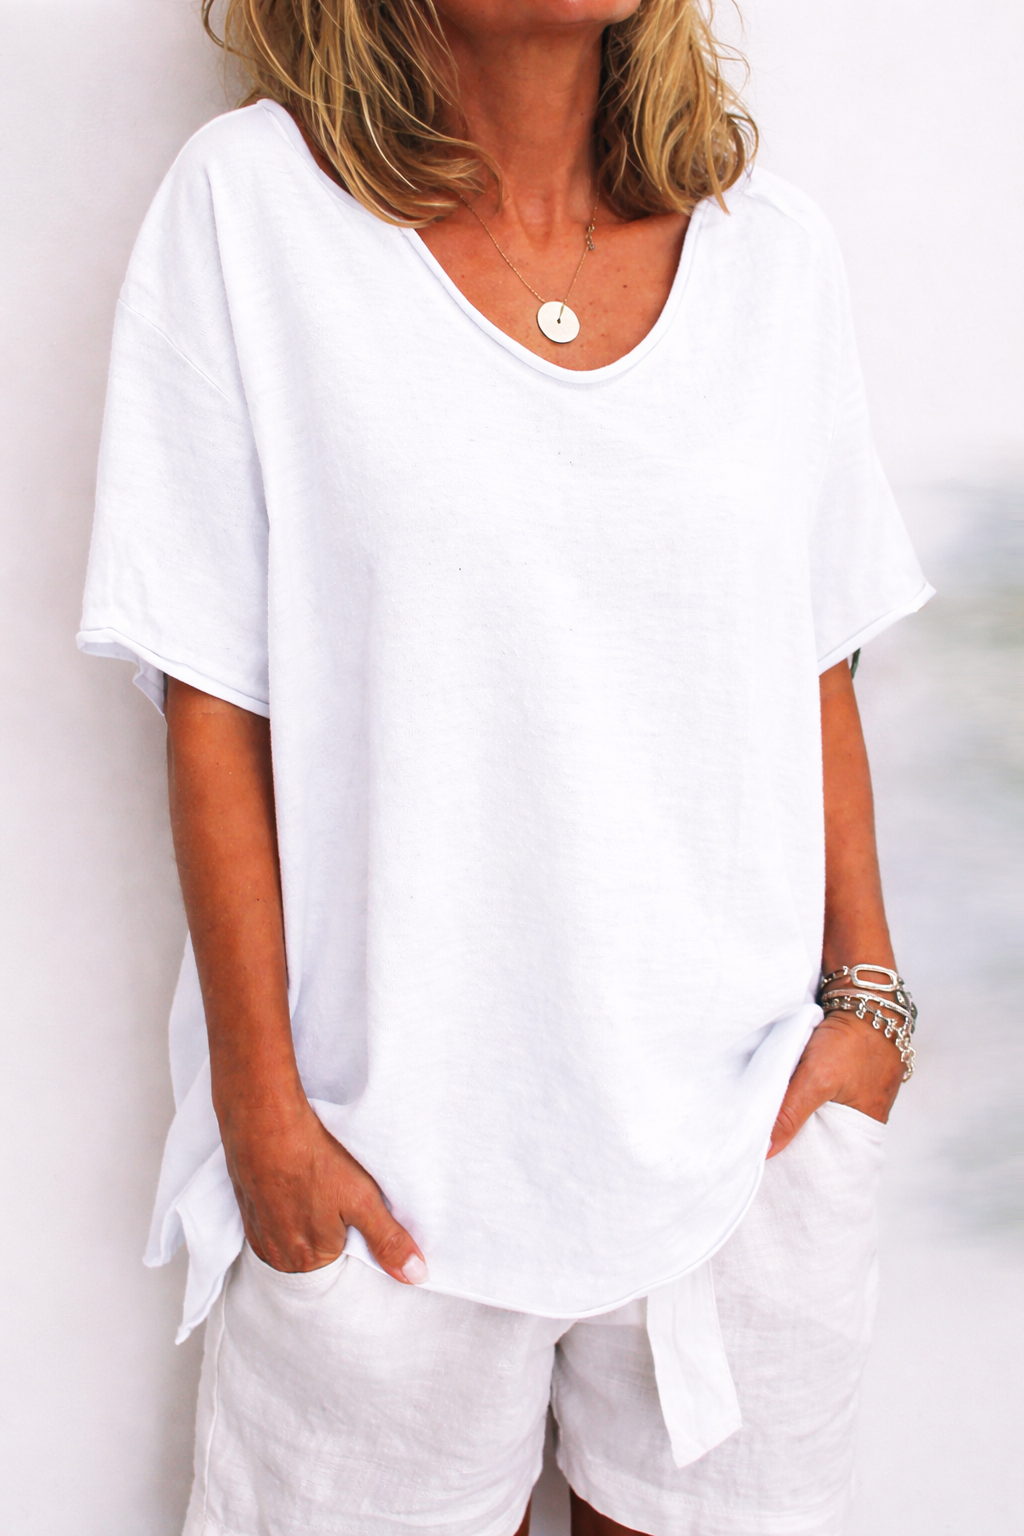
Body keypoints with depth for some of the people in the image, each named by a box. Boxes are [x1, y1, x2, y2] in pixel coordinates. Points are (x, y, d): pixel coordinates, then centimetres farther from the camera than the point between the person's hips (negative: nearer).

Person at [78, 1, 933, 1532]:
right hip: (396, 1135, -2)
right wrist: (262, 1106, -7)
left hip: (743, 1114, 3)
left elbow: (814, 671, 9)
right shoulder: (250, 203, -7)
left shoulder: (771, 241, 4)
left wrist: (866, 994, 5)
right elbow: (214, 704, -8)